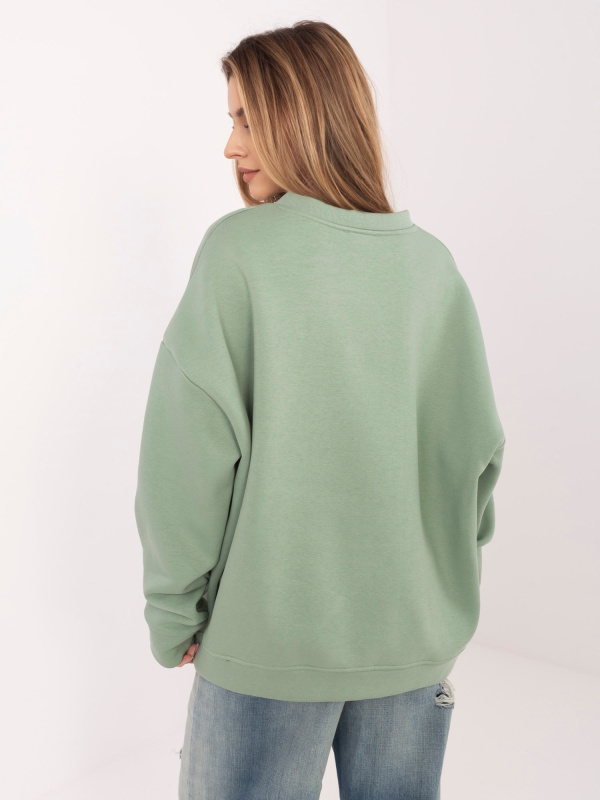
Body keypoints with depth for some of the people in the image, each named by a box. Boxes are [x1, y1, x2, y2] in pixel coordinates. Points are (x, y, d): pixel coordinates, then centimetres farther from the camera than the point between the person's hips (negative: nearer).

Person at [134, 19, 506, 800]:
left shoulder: (238, 248, -13)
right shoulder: (433, 261, -1)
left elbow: (189, 453, -15)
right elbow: (478, 449, 1)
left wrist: (172, 615, -4)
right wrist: (447, 576, 15)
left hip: (271, 637, -3)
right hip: (419, 633, 4)